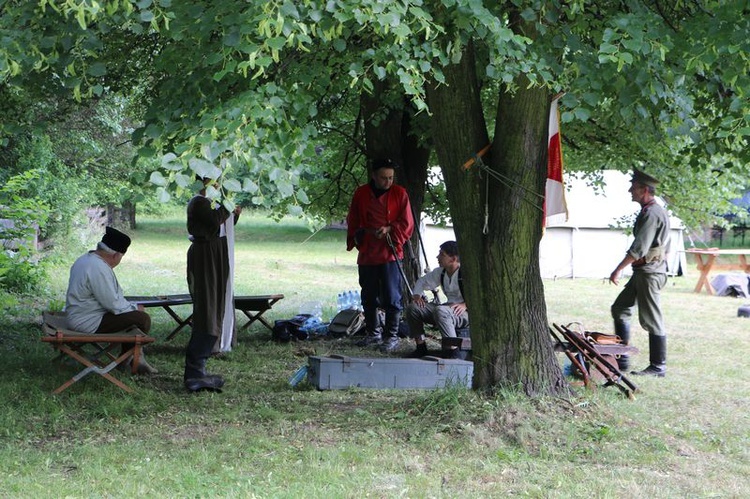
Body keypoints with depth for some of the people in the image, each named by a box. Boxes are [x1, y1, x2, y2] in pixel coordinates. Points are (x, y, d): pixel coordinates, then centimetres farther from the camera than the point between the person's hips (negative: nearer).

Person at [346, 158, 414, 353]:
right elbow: (352, 221, 15)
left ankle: (392, 336, 0)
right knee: (368, 298, 12)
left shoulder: (400, 194, -1)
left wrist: (389, 229, -16)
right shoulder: (360, 194, 6)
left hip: (390, 254, -3)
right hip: (367, 254, 4)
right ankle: (373, 333, 25)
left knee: (392, 298, -7)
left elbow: (407, 224, -2)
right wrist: (355, 239, 2)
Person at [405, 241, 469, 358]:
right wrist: (417, 295, 3)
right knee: (412, 308, -4)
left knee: (440, 310, -39)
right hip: (448, 309, 8)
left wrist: (465, 305, -31)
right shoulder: (440, 272, 8)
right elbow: (422, 281, 23)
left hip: (466, 313, -8)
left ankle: (454, 351, -35)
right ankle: (421, 347, 1)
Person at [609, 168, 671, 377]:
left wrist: (618, 270, -18)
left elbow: (638, 248, -23)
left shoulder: (651, 213, -18)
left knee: (651, 320, -5)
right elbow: (664, 244, 21)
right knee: (620, 309, 14)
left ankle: (658, 367, 2)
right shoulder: (651, 211, 14)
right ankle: (622, 358, 17)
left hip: (649, 272, -11)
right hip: (641, 272, 11)